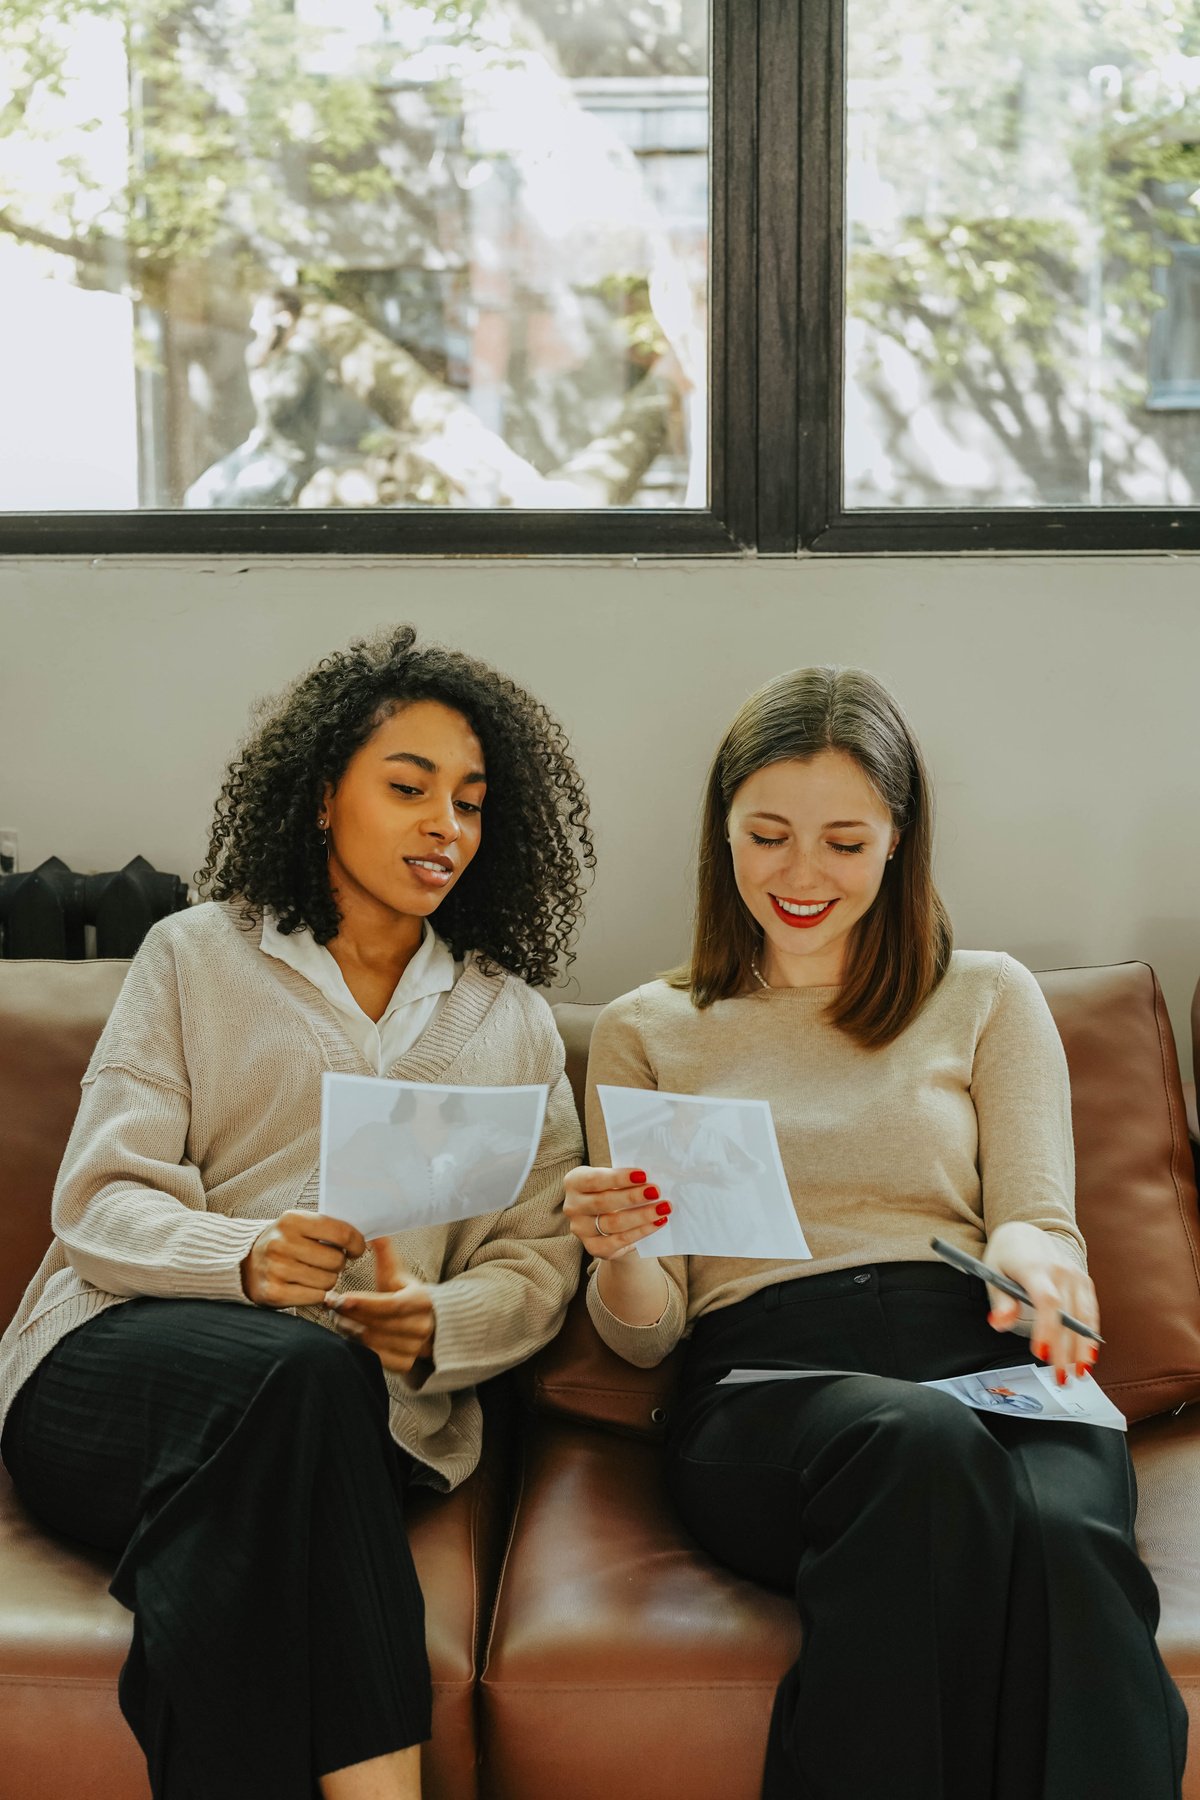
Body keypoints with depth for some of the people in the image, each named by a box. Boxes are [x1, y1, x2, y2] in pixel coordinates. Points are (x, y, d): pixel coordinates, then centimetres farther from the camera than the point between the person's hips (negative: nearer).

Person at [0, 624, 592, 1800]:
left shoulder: (512, 1019, 22)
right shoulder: (197, 956, 15)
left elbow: (540, 1258, 13)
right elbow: (101, 1203, 4)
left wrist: (436, 1328, -12)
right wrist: (244, 1257, -20)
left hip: (364, 1414, 1)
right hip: (115, 1363, -1)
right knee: (295, 1368, -37)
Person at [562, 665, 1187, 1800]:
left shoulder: (988, 996, 20)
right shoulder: (646, 1032, 19)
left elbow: (1043, 1229, 10)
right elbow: (647, 1332, 13)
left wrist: (1032, 1250, -16)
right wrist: (616, 1252, -12)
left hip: (985, 1363, 1)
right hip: (761, 1384, 0)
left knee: (1063, 1535, -37)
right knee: (923, 1446, -37)